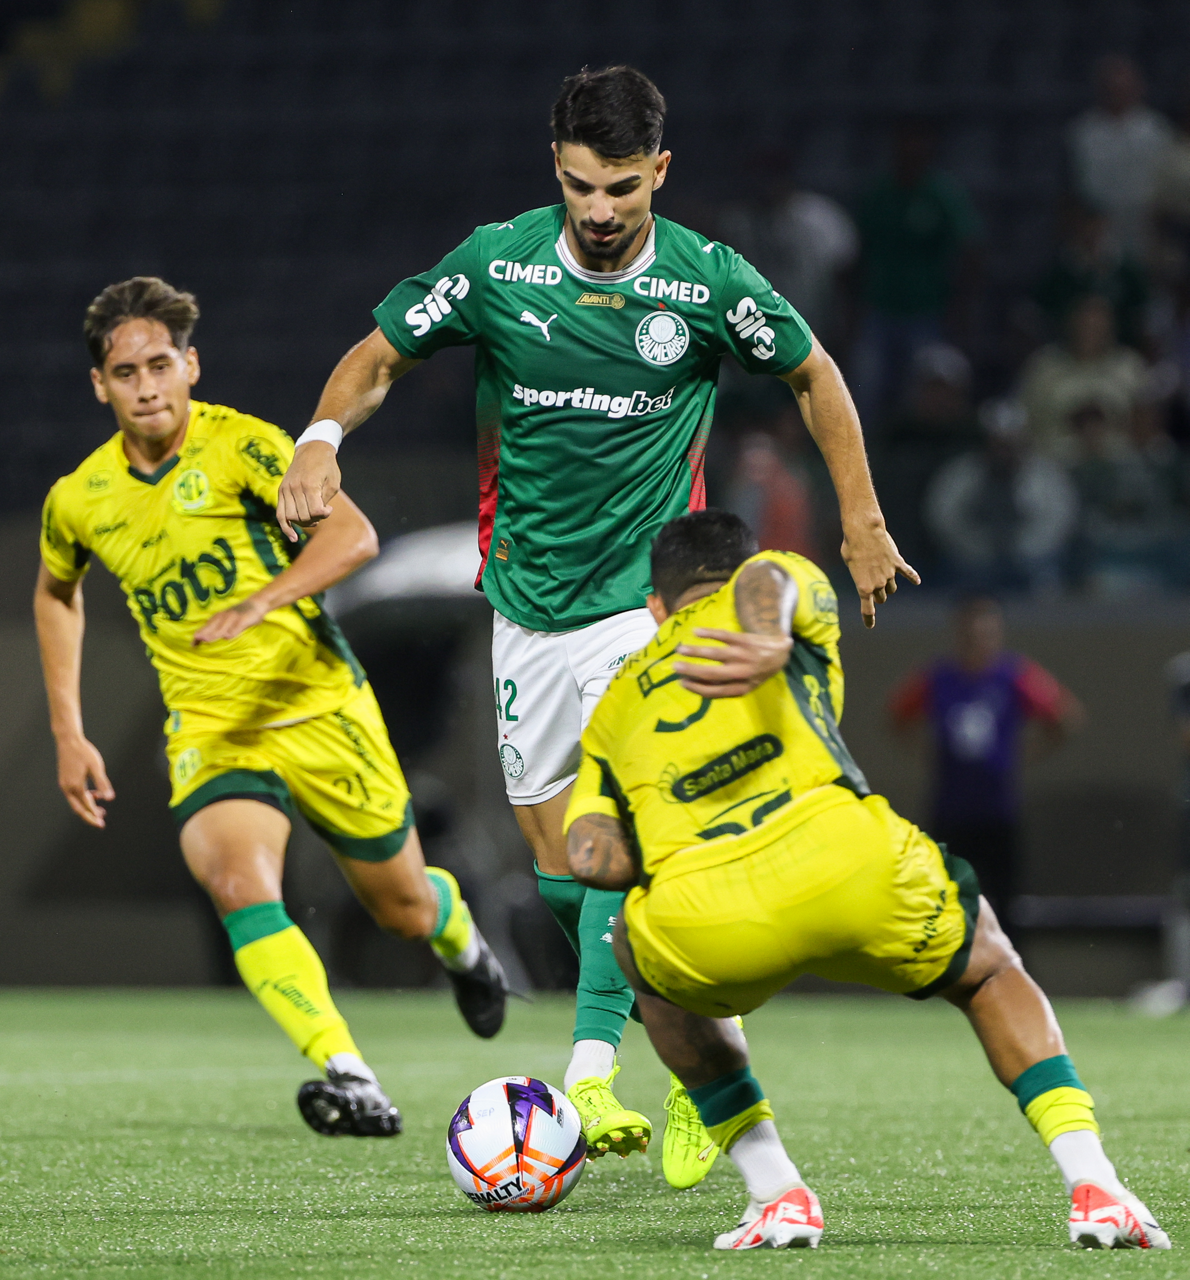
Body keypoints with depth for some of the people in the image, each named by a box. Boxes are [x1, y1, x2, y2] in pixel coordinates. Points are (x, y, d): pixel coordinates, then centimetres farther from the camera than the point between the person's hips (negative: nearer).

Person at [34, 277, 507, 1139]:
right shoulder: (80, 501, 1)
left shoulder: (239, 446, -13)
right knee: (238, 881, -29)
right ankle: (348, 1078, -34)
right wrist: (69, 734, 17)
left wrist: (263, 601, -39)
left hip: (319, 709, -2)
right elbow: (56, 594, 23)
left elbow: (353, 534, -24)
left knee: (404, 910, 12)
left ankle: (460, 937, 51)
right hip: (207, 731, 2)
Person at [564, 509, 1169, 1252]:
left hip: (701, 929, 1)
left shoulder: (616, 704, 34)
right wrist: (764, 648, -20)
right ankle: (1095, 1189, 14)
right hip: (847, 867, -1)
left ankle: (778, 1197, 27)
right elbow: (762, 581, 2)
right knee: (990, 975, 32)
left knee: (642, 957, 39)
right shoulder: (798, 586, 30)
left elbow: (591, 855, 14)